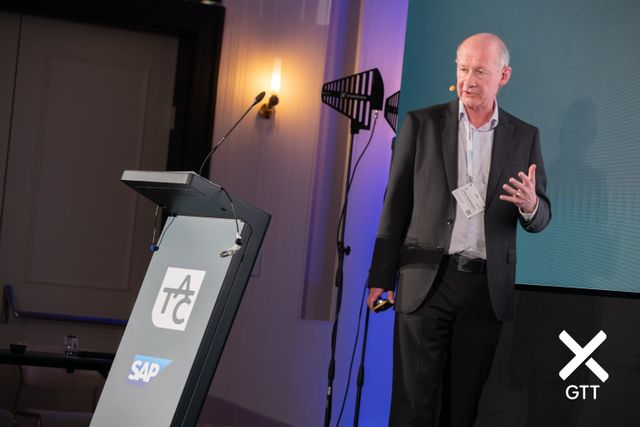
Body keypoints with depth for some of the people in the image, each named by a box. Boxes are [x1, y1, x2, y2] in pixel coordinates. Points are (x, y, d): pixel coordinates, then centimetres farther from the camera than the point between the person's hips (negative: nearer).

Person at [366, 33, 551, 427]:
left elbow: (541, 218, 9)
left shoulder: (525, 137, 8)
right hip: (426, 280, -1)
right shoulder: (421, 124, 4)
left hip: (487, 288, 1)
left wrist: (530, 206, -16)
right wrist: (382, 276, 2)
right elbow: (397, 204, 5)